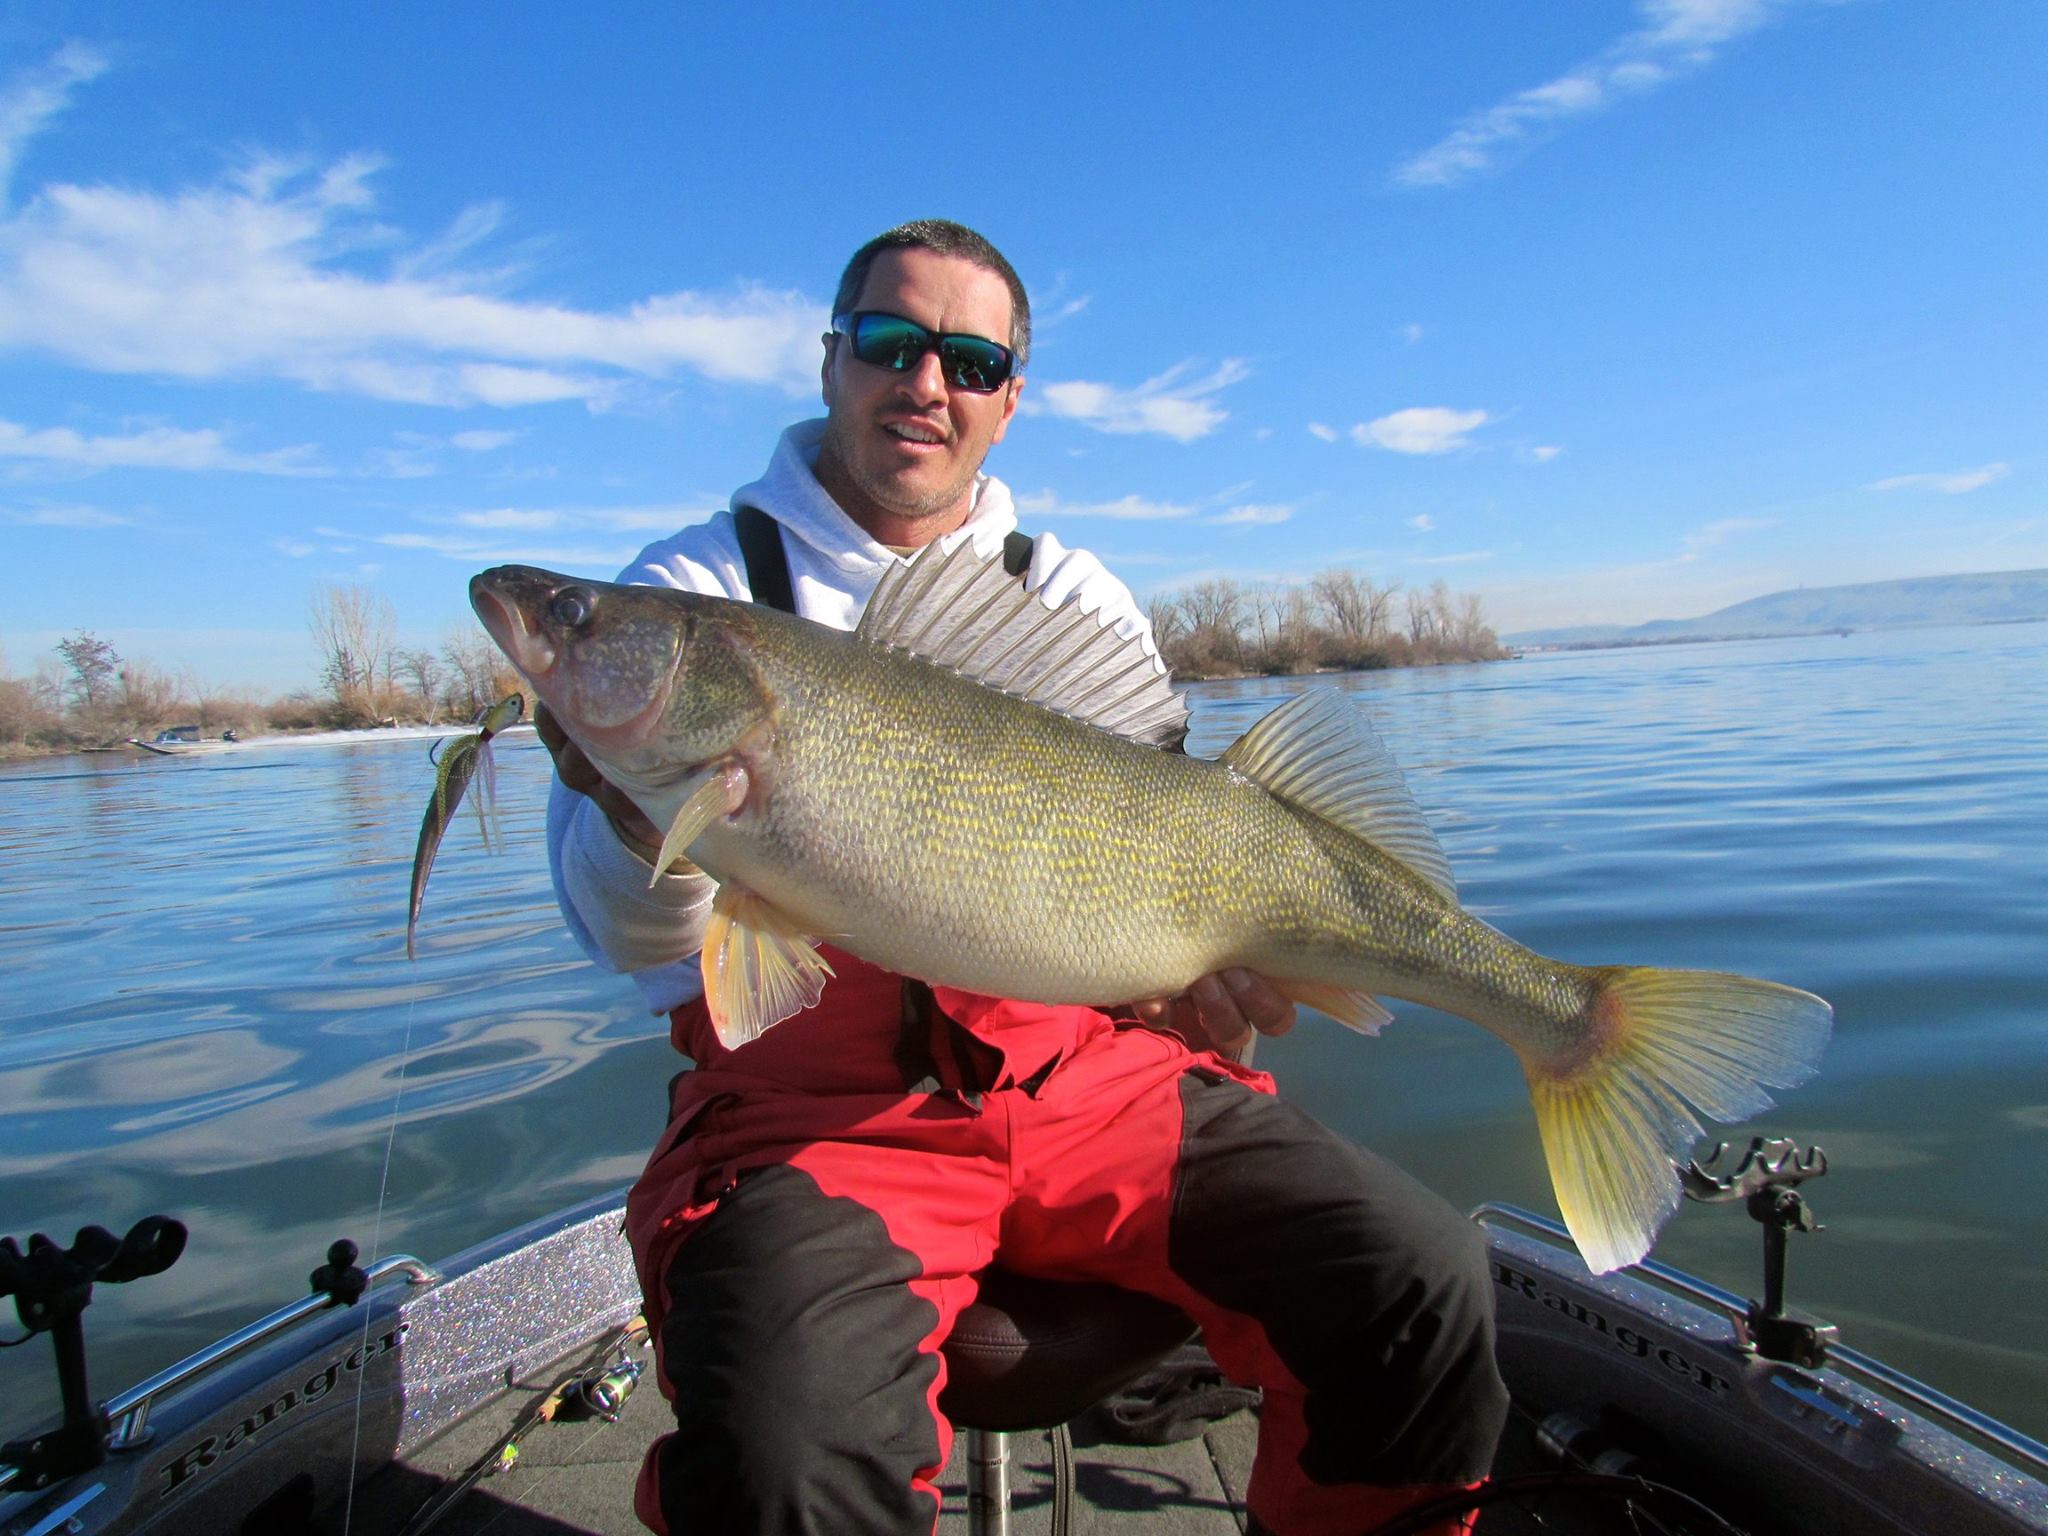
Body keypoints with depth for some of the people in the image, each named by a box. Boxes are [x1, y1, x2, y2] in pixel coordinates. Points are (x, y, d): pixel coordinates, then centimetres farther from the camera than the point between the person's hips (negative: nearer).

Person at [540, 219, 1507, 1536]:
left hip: (1083, 1067, 3)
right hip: (810, 1096, -2)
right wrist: (644, 819, -27)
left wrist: (1202, 958, -15)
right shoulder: (695, 589, 5)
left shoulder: (1077, 599, 14)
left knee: (1427, 1284, -11)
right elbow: (636, 934, -4)